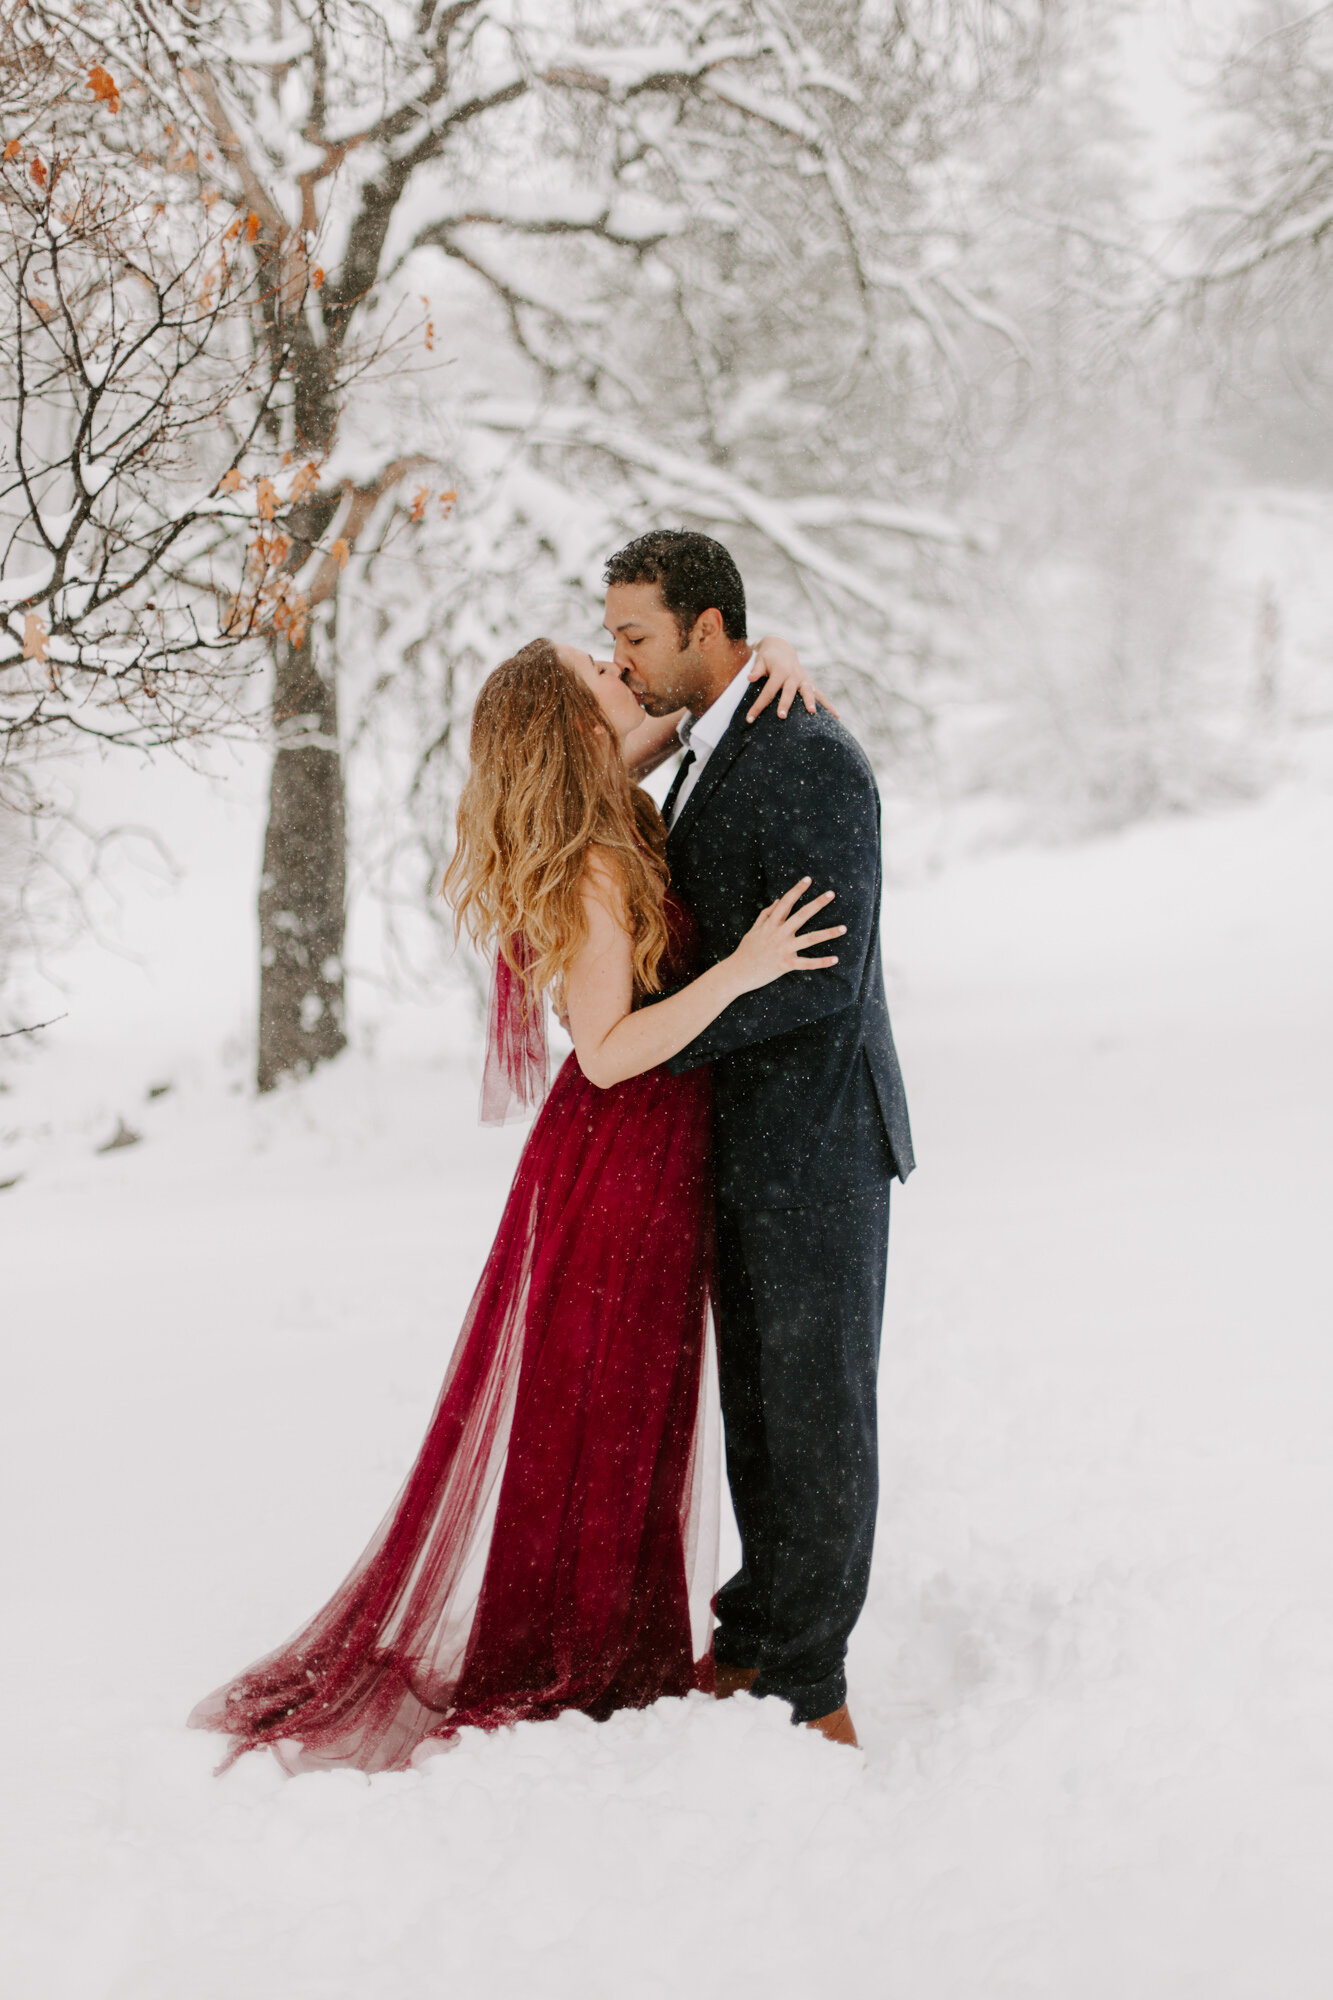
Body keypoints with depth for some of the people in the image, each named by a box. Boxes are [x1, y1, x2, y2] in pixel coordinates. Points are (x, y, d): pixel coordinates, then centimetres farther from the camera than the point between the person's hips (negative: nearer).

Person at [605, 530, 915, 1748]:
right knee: (756, 1397, 16)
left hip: (817, 1139, -9)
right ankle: (764, 1628, 28)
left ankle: (806, 1680, 8)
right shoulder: (705, 754, 12)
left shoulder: (813, 761, -19)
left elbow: (821, 975, -24)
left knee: (816, 1402, 0)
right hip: (742, 1138, 9)